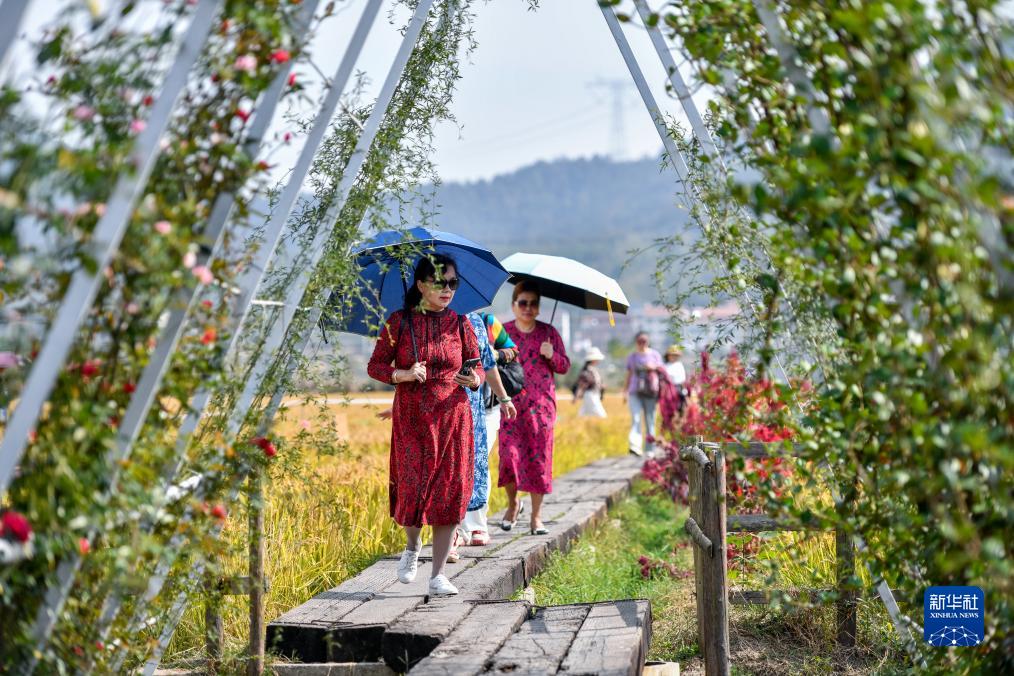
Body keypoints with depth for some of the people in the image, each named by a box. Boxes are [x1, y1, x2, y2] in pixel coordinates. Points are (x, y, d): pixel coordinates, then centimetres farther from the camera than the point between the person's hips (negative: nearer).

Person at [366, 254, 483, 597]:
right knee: (412, 489, -8)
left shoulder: (459, 324, 5)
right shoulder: (400, 322, -1)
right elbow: (375, 366, 3)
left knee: (450, 492, -4)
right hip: (411, 419, -2)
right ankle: (412, 547, 26)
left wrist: (475, 378, -12)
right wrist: (402, 375, -16)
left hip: (452, 418, 2)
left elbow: (476, 366, 11)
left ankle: (438, 575, 6)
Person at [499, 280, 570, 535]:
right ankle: (512, 504, 15)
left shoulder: (548, 333, 8)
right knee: (510, 454, -11)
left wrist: (552, 355, -10)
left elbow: (565, 367, 10)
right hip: (510, 402, -1)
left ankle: (536, 516, 7)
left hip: (540, 403, 1)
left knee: (539, 457, -1)